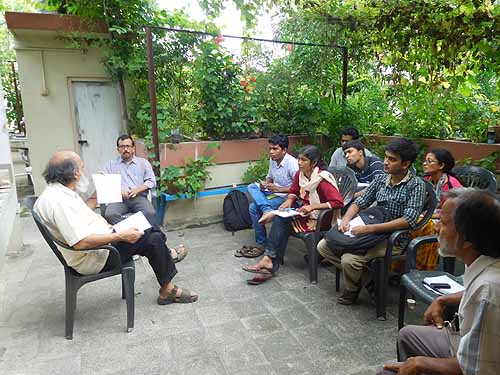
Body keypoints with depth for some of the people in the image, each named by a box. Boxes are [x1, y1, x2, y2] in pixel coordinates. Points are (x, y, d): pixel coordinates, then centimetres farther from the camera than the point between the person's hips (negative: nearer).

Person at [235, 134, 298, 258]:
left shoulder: (292, 163, -17)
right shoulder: (272, 160, 5)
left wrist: (278, 189, -23)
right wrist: (265, 184, -3)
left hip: (286, 196, -8)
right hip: (274, 192, 8)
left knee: (254, 207, -21)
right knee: (252, 187, -16)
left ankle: (261, 244, -8)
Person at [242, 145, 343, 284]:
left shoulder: (323, 179, -20)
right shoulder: (300, 174, 1)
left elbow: (338, 202, -24)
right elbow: (293, 192, 15)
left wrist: (313, 206, -26)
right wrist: (289, 201, -7)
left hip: (321, 218, -7)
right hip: (305, 212, 7)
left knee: (282, 221, -21)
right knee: (280, 219, -18)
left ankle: (268, 260, -15)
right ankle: (271, 265, -17)